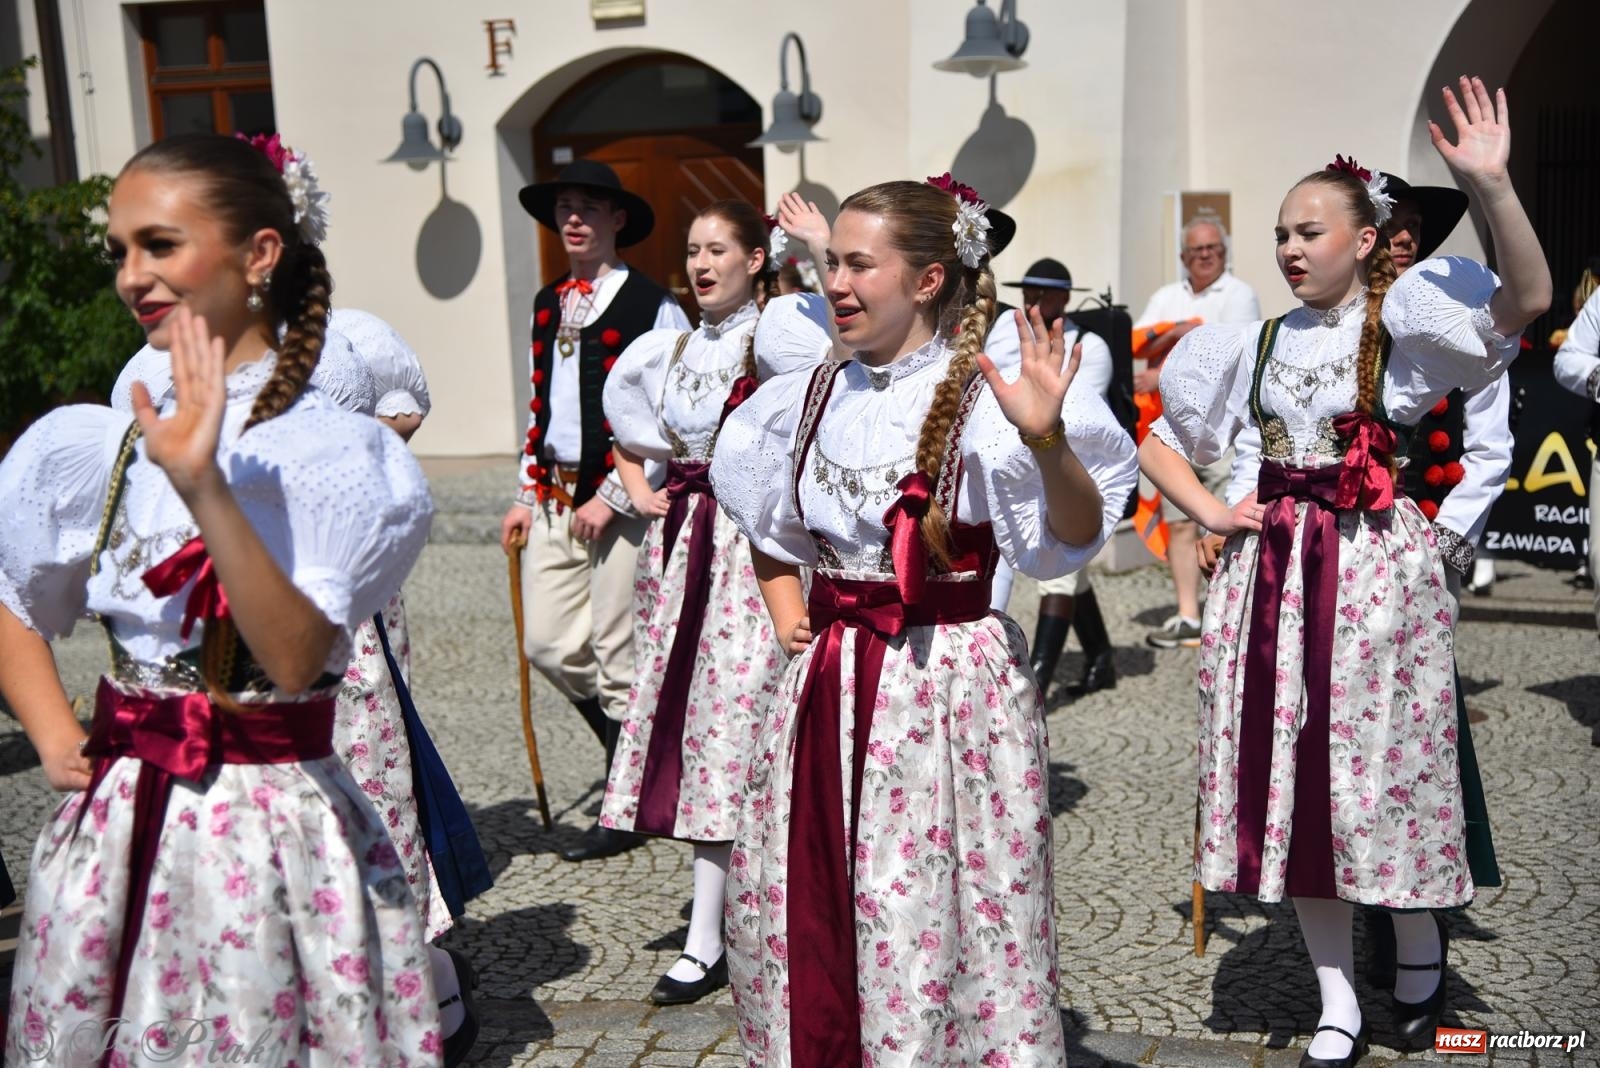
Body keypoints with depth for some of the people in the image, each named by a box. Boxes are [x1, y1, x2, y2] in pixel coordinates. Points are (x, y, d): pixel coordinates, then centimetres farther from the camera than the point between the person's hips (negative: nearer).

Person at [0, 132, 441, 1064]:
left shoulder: (340, 457, -10)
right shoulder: (89, 447, 2)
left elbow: (296, 659, -21)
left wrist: (205, 491, -29)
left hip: (276, 835, -4)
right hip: (118, 834, 4)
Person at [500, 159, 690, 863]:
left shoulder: (653, 306, -8)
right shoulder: (546, 305, 15)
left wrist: (612, 497, -15)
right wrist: (527, 494, 15)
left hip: (621, 499, -7)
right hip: (557, 495, 7)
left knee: (619, 656, 0)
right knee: (548, 644, 7)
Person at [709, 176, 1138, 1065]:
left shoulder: (984, 395, -10)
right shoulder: (811, 397, 8)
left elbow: (1075, 536, -19)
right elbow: (763, 523, 24)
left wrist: (1046, 439, -35)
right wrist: (786, 615, 12)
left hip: (950, 684, -6)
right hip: (825, 689, 6)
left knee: (940, 924, 1)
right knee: (800, 920, 13)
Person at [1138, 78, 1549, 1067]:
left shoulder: (1401, 323, -3)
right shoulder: (1259, 343, 10)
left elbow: (1527, 299, -22)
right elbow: (1159, 441, 18)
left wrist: (1493, 186, -32)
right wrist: (1207, 508, 4)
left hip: (1374, 564, -4)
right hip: (1273, 565, 5)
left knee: (1381, 763, 3)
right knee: (1291, 773, 6)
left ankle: (1422, 942, 35)